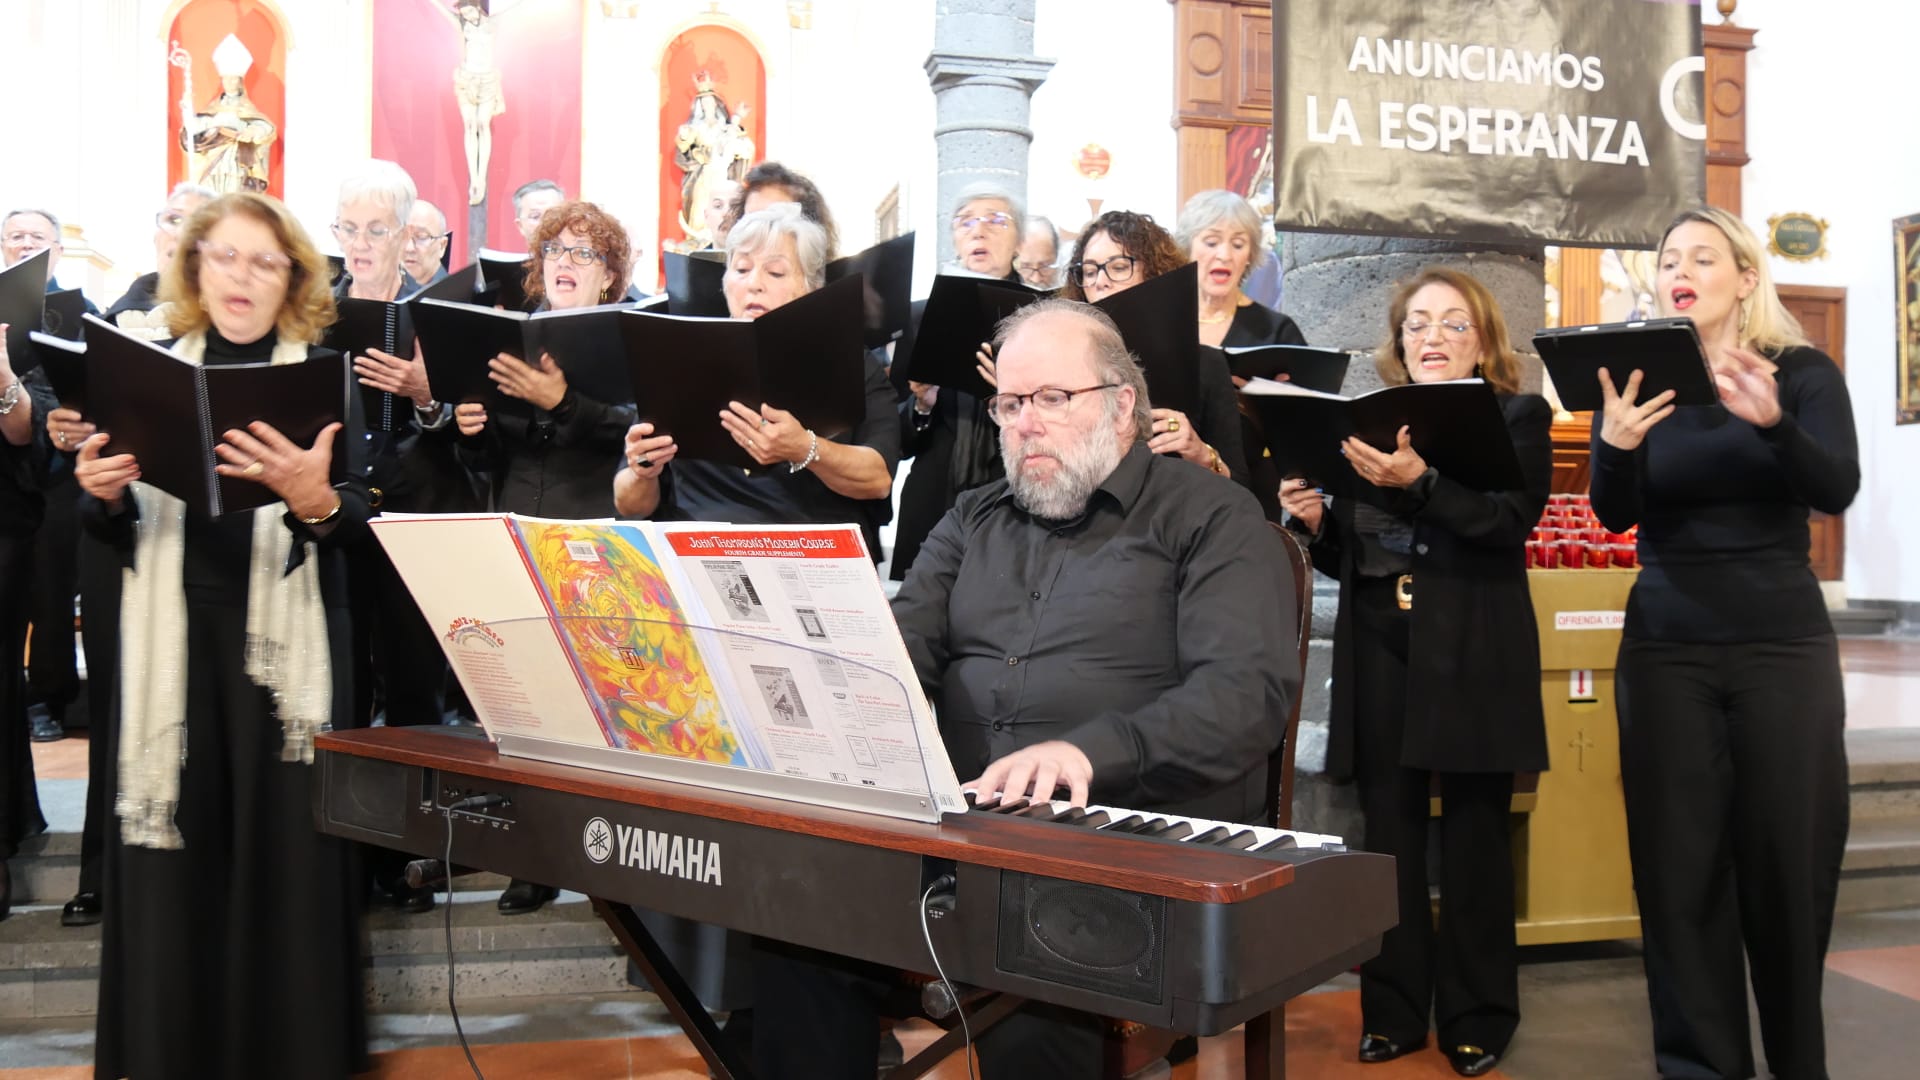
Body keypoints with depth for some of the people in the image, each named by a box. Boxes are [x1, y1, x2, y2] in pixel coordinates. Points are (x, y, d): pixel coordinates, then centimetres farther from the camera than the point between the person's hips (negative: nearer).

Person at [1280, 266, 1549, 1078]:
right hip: (1380, 653, 4)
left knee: (1473, 842, 3)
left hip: (1471, 657, -3)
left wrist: (1417, 482, -28)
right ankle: (1393, 1012, 18)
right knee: (1388, 840, 7)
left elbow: (1509, 524, -15)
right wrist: (1313, 520, -5)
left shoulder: (1518, 417, 3)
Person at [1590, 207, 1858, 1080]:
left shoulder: (1803, 371, 1)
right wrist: (1615, 443, -28)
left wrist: (1772, 422, -34)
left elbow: (1836, 489, -14)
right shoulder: (1641, 379, 4)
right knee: (1680, 862, 1)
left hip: (1783, 642, -1)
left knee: (1788, 857, 3)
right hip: (1665, 646, 1)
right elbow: (1615, 514, -7)